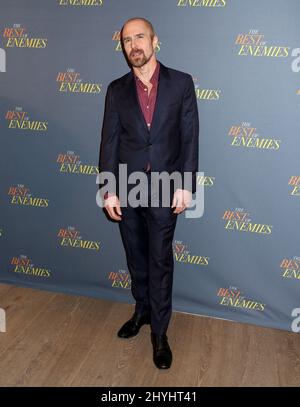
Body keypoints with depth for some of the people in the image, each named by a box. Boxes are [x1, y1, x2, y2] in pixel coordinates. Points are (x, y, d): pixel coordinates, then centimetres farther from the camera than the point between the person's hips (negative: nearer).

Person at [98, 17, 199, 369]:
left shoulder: (181, 83, -1)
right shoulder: (116, 90, 4)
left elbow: (190, 138, -3)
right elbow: (109, 142, 1)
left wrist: (185, 185, -8)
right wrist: (109, 191, -5)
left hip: (164, 189, -2)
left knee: (160, 262, 5)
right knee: (136, 258, 16)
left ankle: (159, 332, 21)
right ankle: (142, 310, 39)